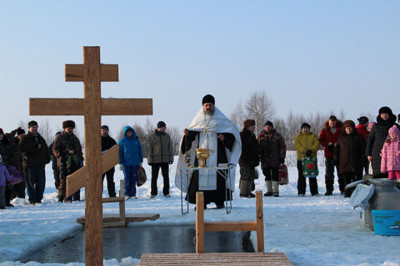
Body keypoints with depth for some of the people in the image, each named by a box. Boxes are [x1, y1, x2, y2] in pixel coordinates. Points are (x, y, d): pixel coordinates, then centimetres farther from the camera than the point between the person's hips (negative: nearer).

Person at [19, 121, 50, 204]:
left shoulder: (41, 138, 19)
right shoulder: (25, 138, 1)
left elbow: (46, 150, 25)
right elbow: (22, 148, -18)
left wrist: (47, 159, 9)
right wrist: (35, 146, -20)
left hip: (40, 165, 5)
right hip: (29, 165, -5)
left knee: (41, 183, 3)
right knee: (31, 183, -4)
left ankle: (39, 199, 12)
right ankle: (32, 200, 1)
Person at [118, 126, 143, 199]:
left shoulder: (136, 141, 9)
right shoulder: (122, 142, 1)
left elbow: (140, 151, 13)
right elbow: (119, 153, 0)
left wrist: (140, 162, 9)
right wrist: (120, 163, -7)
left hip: (135, 163, 2)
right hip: (126, 164, -2)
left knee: (134, 178, 2)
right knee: (127, 179, -1)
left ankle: (133, 193, 9)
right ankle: (127, 194, 6)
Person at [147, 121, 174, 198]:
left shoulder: (167, 136, 9)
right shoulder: (152, 137, 0)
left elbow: (170, 148, 11)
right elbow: (149, 148, -1)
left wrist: (171, 158, 5)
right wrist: (150, 159, -7)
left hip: (165, 160, 3)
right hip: (155, 160, -2)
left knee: (166, 176, 4)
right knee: (154, 177, 3)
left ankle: (166, 192, 12)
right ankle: (153, 193, 11)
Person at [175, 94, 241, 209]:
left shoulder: (220, 119, 7)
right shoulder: (198, 119, 13)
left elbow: (233, 130, 5)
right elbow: (191, 134, 10)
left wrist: (225, 136, -13)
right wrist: (187, 134, -12)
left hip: (216, 154, -2)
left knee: (217, 176, -5)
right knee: (200, 175, -5)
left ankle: (219, 201, 2)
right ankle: (202, 202, -1)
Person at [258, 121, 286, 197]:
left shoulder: (277, 136, 4)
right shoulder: (261, 136, 9)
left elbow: (282, 147, 3)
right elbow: (258, 147, 9)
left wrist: (282, 157, -4)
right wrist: (258, 156, -2)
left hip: (275, 160, -3)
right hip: (265, 160, 3)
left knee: (275, 175, -4)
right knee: (267, 175, 9)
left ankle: (275, 191, 1)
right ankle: (269, 190, 18)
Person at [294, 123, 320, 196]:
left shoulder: (313, 136, 13)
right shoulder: (298, 137, 11)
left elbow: (317, 144, -2)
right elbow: (297, 145, -6)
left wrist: (311, 150, -20)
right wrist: (305, 151, -20)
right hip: (301, 158, 0)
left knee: (312, 176, 1)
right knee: (301, 176, 1)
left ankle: (314, 192, 5)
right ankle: (301, 192, 6)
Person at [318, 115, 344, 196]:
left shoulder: (341, 129, -1)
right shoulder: (325, 129, 4)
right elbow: (321, 140, 5)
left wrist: (337, 144, -16)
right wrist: (329, 144, -11)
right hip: (329, 154, 1)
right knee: (329, 173, 3)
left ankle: (343, 189, 9)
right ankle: (329, 190, 8)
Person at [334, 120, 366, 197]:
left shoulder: (358, 137, 4)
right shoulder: (341, 138, 14)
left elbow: (363, 149, 2)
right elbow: (337, 149, 17)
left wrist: (362, 160, -6)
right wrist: (336, 159, 9)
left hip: (355, 163, -3)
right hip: (344, 163, 3)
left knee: (356, 179, -5)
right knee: (346, 179, 4)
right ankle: (347, 193, 10)